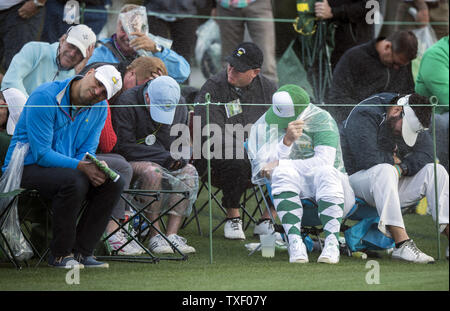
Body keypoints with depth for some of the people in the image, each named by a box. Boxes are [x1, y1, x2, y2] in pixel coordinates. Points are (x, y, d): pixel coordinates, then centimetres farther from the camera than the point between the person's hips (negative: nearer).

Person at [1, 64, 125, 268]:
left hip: (66, 166, 7)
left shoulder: (100, 107, 2)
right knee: (74, 181, -34)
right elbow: (41, 153, -23)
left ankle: (81, 251, -9)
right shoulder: (45, 97, -20)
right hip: (28, 166, -7)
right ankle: (60, 254, -19)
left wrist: (94, 167, -21)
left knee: (113, 183, -14)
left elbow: (87, 151, 3)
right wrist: (81, 167, -31)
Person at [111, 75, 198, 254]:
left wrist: (180, 157, -9)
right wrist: (164, 157, -21)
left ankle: (172, 235, -27)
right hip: (131, 162, -5)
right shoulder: (127, 102, -16)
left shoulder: (180, 107, 2)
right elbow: (125, 147, -18)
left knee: (189, 172, -24)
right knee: (153, 172, -37)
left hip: (164, 163, 5)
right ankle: (154, 235, -30)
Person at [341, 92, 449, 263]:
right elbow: (368, 159, -28)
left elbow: (427, 156, -5)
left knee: (436, 171, -9)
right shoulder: (364, 116, -17)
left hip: (392, 184, 7)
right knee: (384, 170, -38)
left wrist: (401, 167, -21)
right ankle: (402, 245, -49)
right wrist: (393, 160, -11)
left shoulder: (411, 120, 5)